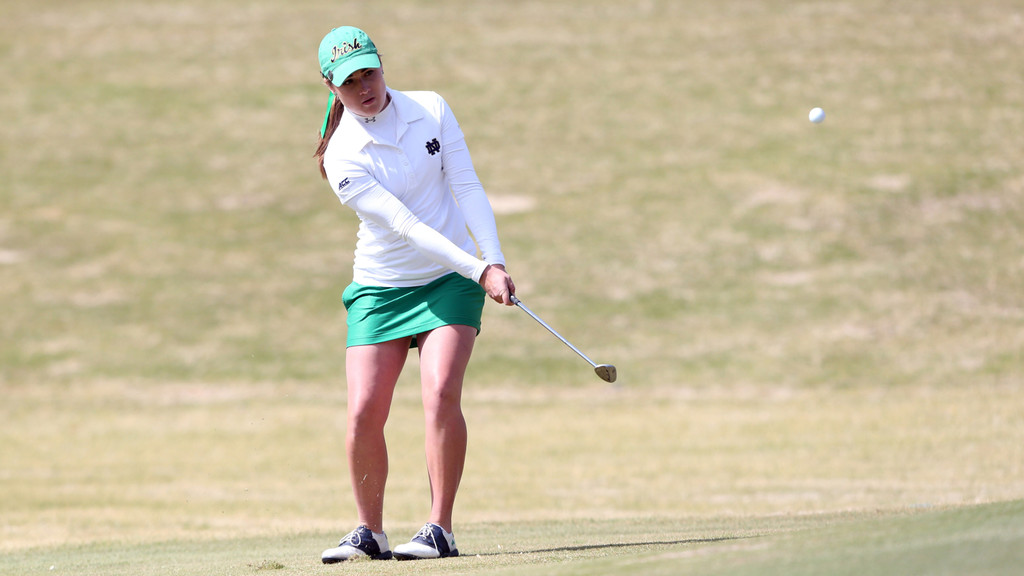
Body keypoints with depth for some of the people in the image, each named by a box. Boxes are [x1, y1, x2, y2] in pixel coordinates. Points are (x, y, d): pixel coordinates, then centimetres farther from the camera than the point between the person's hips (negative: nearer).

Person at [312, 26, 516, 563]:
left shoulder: (432, 110, -3)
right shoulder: (342, 157, -14)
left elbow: (467, 188, -4)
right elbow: (405, 225, -21)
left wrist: (495, 260, -18)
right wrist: (479, 271, -28)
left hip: (450, 279, 1)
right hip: (380, 287, -1)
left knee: (440, 393, -20)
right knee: (364, 412, -10)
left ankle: (439, 530, -17)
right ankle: (369, 533, 9)